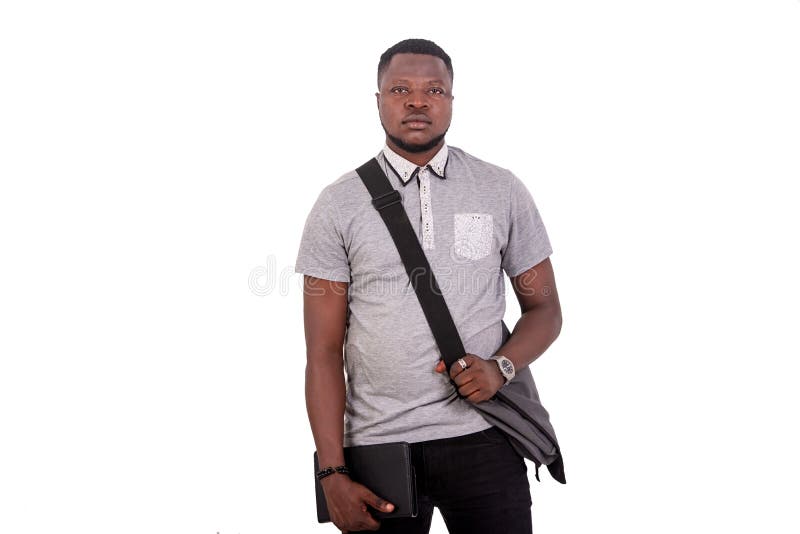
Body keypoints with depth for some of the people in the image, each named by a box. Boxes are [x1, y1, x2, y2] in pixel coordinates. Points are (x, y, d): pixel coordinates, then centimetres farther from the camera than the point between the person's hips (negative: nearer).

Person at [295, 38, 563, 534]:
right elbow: (324, 351, -1)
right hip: (376, 443, 0)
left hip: (482, 437, 1)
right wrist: (333, 473, -8)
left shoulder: (503, 191, 3)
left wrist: (501, 367, -13)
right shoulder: (339, 205, 0)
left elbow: (545, 310, 8)